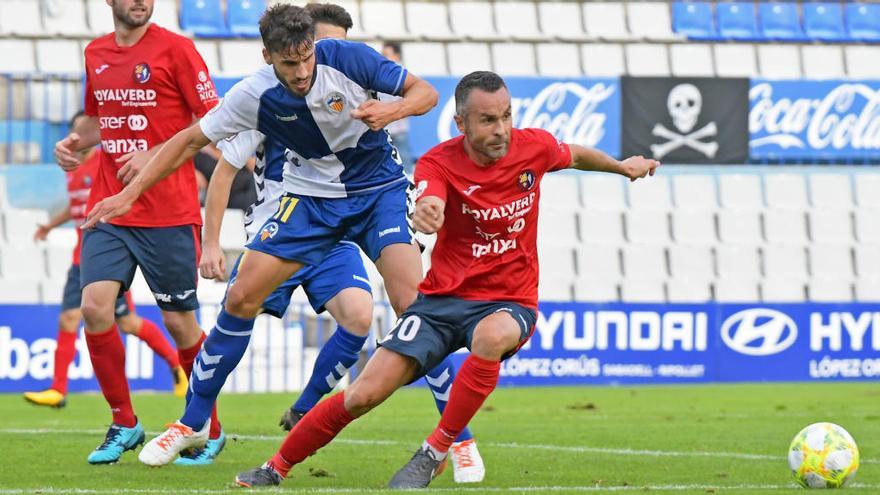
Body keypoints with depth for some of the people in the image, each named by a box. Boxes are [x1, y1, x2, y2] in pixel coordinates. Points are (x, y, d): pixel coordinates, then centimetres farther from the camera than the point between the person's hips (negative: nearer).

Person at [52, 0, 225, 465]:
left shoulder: (175, 48, -7)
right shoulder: (96, 54, 11)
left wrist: (155, 156, -17)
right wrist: (76, 143, 5)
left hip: (169, 213, -5)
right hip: (109, 209, 5)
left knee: (179, 321, 1)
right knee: (94, 306, -10)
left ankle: (210, 431, 18)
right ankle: (123, 423, 6)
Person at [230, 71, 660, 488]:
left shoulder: (534, 147, -6)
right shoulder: (439, 163, -15)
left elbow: (574, 155, 19)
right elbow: (428, 207, -37)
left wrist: (622, 166, 33)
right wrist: (425, 213, -61)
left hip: (508, 302, 1)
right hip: (443, 298, -1)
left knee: (492, 336, -38)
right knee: (365, 394, -10)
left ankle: (435, 453, -25)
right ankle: (275, 469, 9)